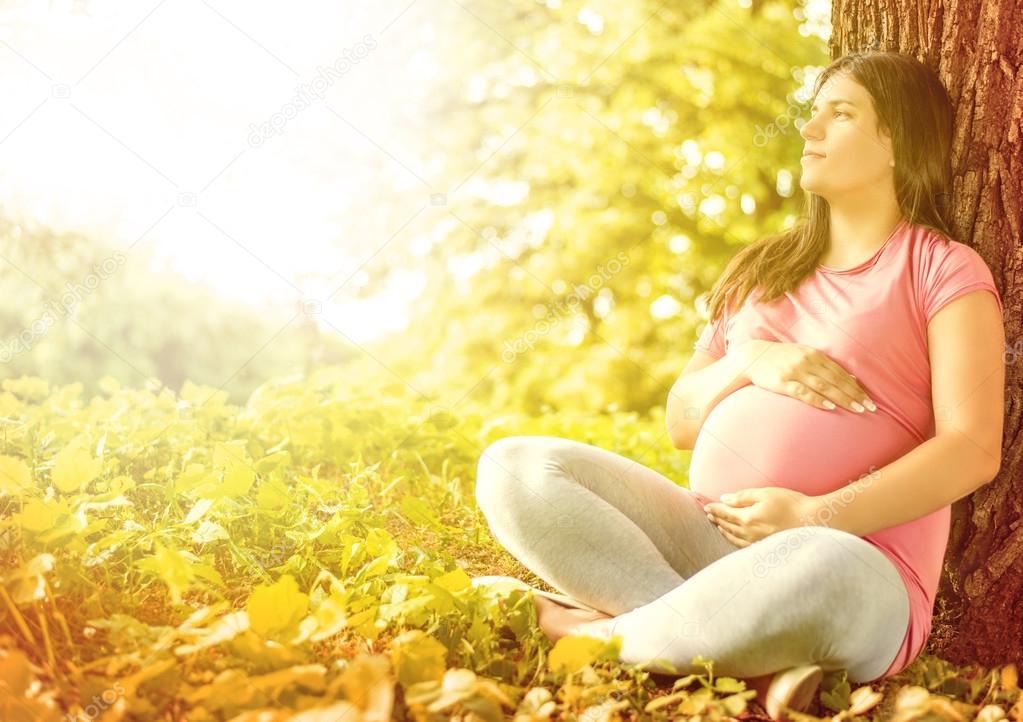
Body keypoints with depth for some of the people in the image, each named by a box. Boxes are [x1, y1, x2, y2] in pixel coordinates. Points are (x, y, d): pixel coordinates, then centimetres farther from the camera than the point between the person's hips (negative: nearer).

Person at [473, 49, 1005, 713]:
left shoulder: (944, 269, 4)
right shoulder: (761, 269, 22)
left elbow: (973, 450, -8)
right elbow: (681, 424, 19)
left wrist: (817, 517, -19)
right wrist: (751, 362, -2)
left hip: (856, 563, -6)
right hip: (704, 535, 6)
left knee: (816, 568, -43)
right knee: (514, 467, -14)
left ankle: (599, 634, -17)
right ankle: (748, 653, -27)